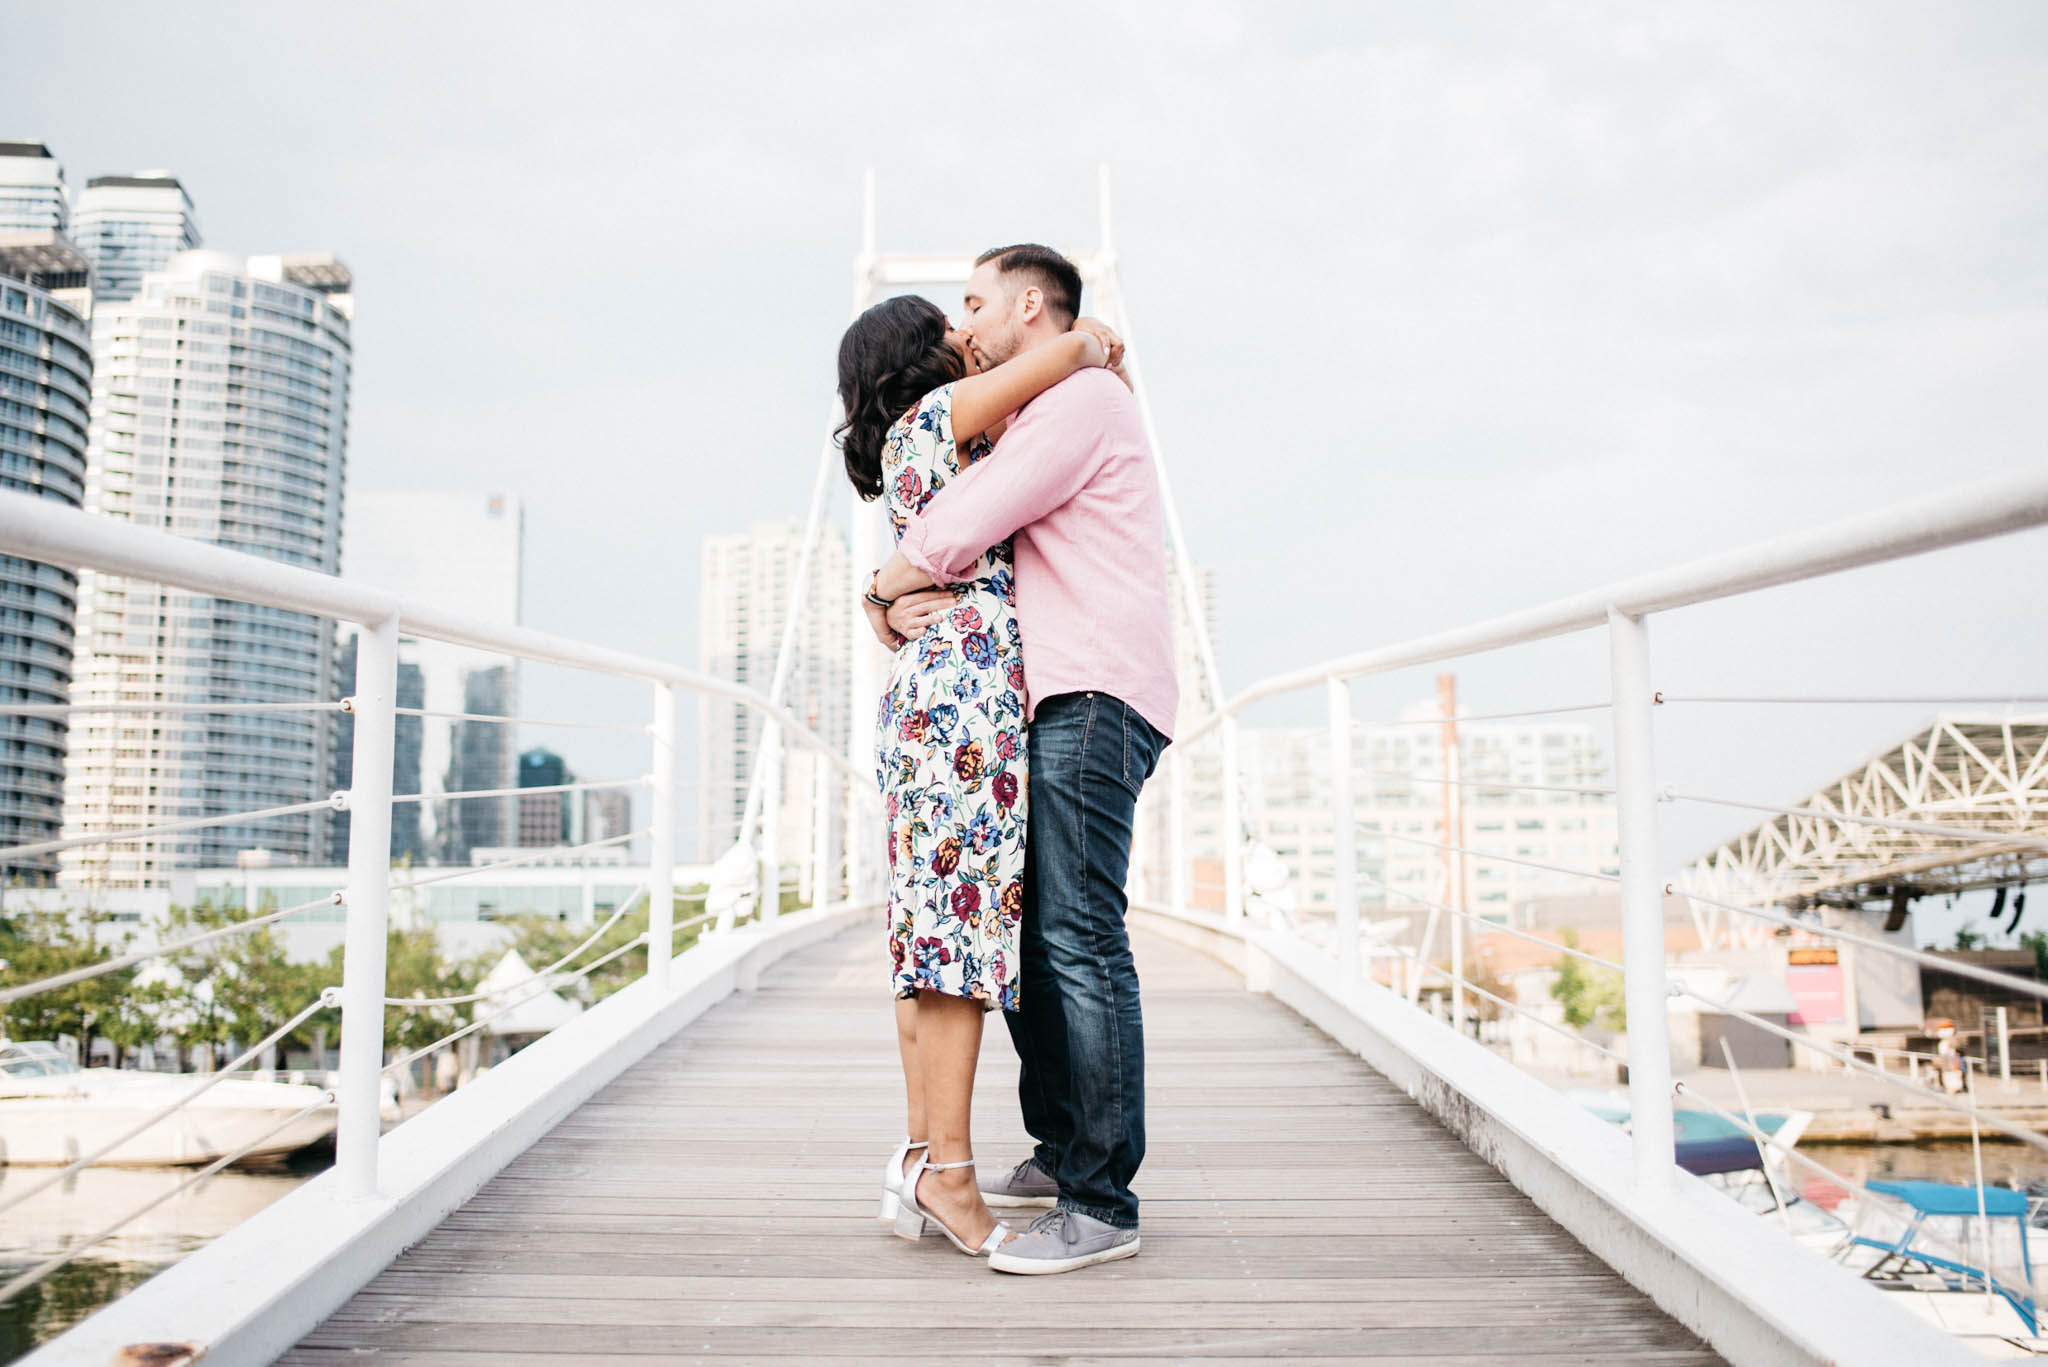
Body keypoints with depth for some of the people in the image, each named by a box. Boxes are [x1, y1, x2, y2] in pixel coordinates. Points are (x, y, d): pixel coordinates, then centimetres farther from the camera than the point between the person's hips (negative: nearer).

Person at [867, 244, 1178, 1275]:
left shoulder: (1083, 396, -4)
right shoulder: (1035, 427, 28)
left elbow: (963, 524, -14)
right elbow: (969, 549, 21)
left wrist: (884, 585, 4)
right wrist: (899, 601, 0)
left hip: (1094, 699, -10)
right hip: (1051, 705, 10)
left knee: (1078, 939, -13)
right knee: (1023, 933, 11)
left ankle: (1102, 1205, -9)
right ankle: (1059, 1155, 22)